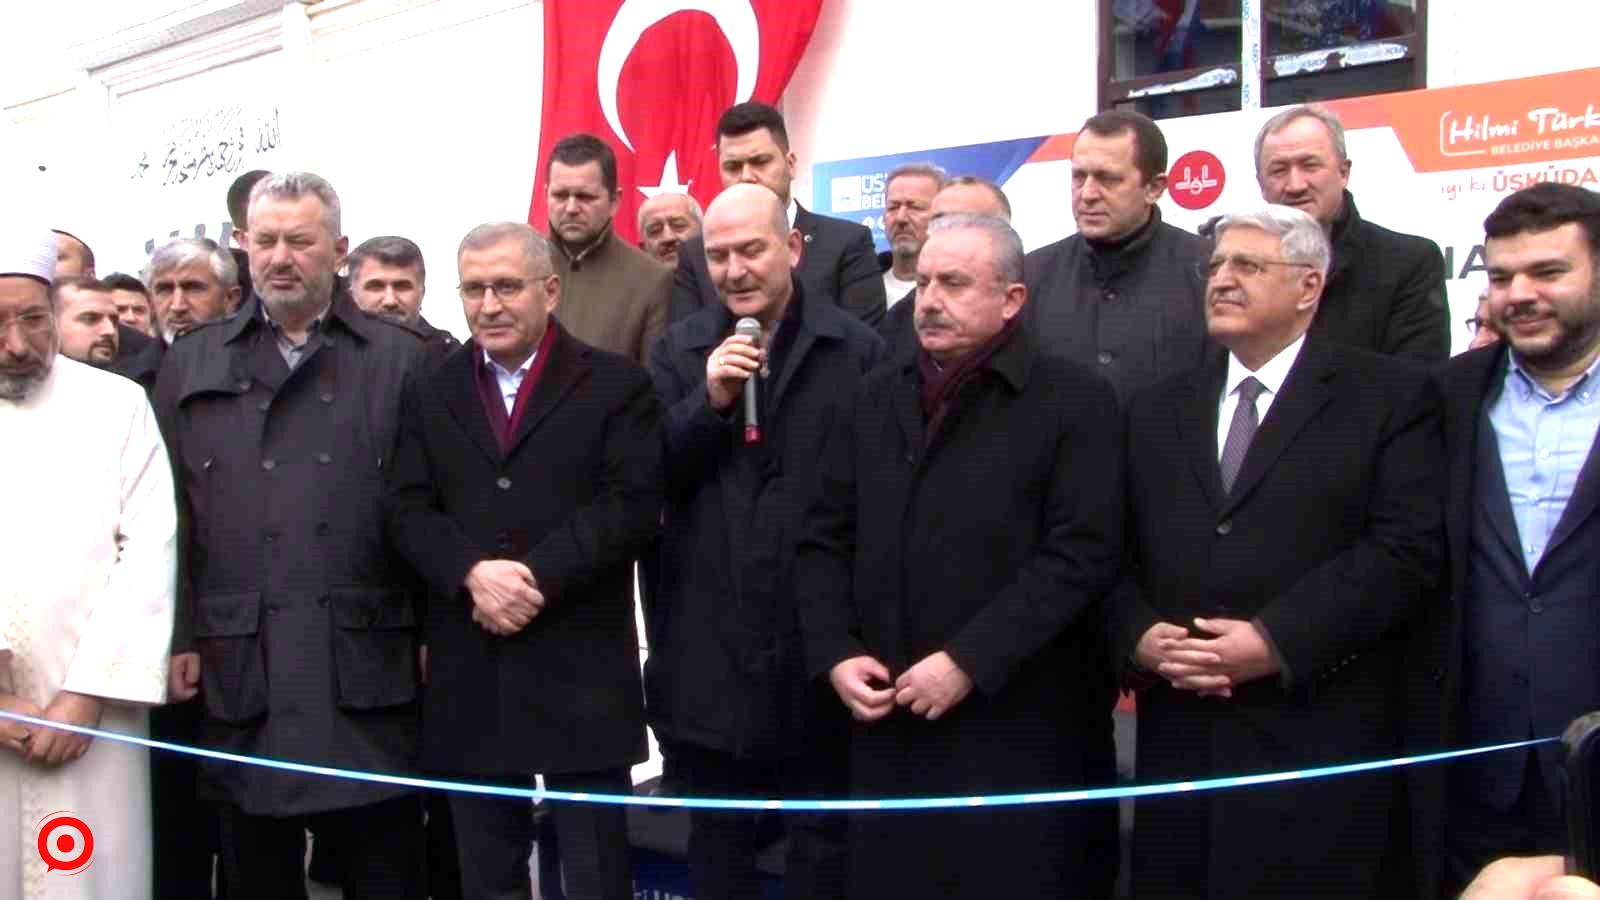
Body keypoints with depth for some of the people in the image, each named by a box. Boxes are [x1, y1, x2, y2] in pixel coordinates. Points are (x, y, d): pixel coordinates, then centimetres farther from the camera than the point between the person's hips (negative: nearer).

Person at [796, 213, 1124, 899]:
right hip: (886, 723, 5)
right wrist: (835, 655, -2)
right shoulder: (878, 397, 13)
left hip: (1017, 729, -5)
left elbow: (1079, 555, -13)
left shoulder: (1074, 401, -3)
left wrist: (968, 662, -18)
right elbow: (823, 542, 13)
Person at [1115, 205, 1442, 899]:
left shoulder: (1390, 396, 3)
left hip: (1323, 743, -4)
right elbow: (1117, 553, 12)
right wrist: (1140, 639, -8)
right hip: (1180, 745, 4)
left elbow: (1407, 553, -8)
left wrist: (1277, 642, -15)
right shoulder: (1155, 412, 17)